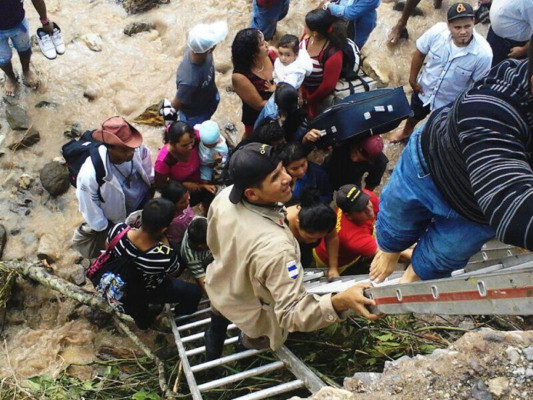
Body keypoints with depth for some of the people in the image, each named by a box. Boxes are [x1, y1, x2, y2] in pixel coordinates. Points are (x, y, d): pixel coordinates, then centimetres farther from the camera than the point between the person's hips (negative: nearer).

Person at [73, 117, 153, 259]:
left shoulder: (139, 149, -33)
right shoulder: (89, 175, -42)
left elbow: (150, 177, -9)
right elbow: (91, 212, -23)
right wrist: (107, 233, -10)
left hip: (144, 202, 3)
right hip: (117, 219, -3)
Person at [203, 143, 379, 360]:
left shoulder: (225, 196, -27)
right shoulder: (274, 247, -50)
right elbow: (292, 314, -48)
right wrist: (340, 302, -60)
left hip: (219, 289, 7)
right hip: (253, 316, -7)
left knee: (217, 326, 42)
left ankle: (210, 363, 71)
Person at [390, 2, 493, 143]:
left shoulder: (483, 53, -34)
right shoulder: (437, 31, -29)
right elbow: (419, 53, -10)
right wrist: (412, 79, -3)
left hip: (451, 102, -3)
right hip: (424, 89, 3)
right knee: (415, 115, 33)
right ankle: (406, 133, 67)